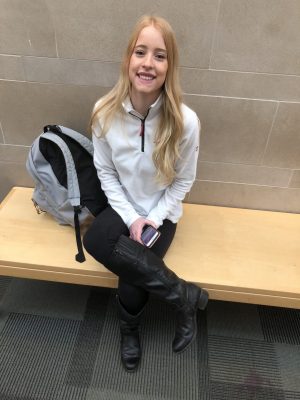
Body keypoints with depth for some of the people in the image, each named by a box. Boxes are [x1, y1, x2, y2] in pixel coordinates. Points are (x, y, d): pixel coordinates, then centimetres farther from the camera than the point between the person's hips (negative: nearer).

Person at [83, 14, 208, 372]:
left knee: (132, 275, -24)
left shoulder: (185, 121, -18)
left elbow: (183, 181, -6)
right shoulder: (105, 112, -13)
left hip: (161, 212, -2)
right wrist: (131, 218, -13)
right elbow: (106, 173, -3)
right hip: (122, 207, 3)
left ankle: (129, 329, 15)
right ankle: (185, 295, -10)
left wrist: (153, 219, -14)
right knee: (95, 240, -29)